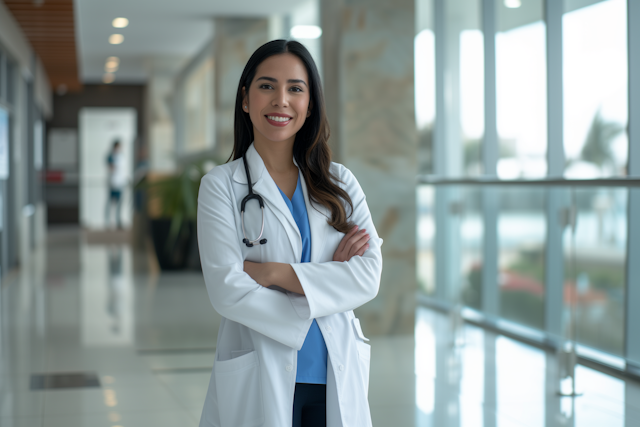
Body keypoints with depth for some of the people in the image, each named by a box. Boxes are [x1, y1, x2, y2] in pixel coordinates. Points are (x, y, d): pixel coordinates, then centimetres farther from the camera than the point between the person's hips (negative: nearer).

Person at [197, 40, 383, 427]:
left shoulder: (340, 182, 7)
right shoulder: (221, 186, -2)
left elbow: (368, 277, -5)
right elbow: (228, 292, -13)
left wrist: (274, 272, -14)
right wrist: (324, 280, -9)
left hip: (338, 379, 3)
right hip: (261, 383, -3)